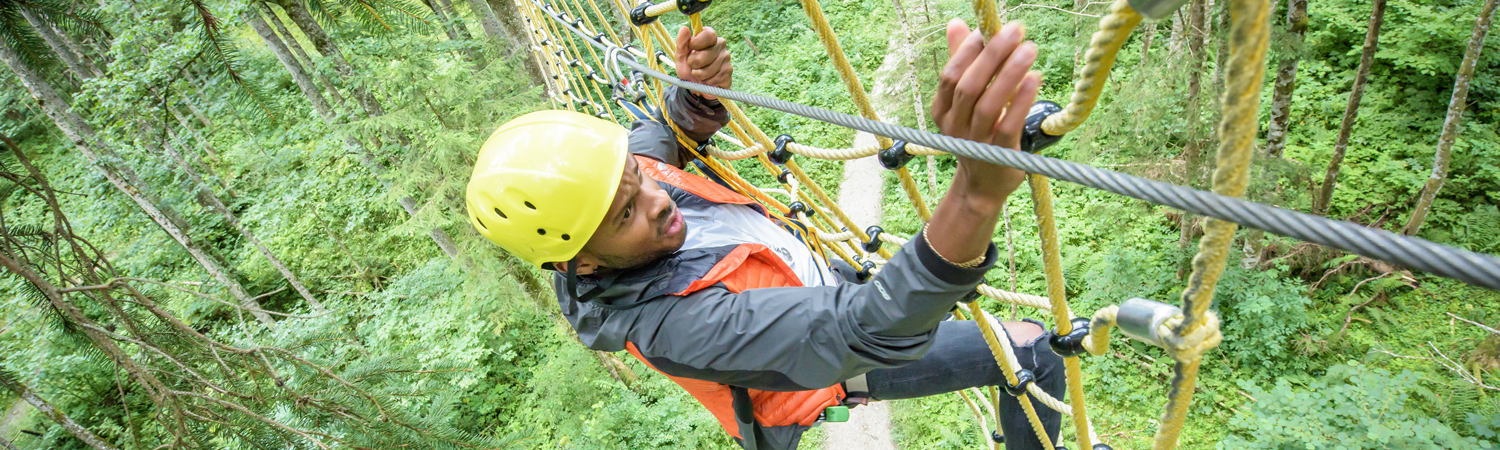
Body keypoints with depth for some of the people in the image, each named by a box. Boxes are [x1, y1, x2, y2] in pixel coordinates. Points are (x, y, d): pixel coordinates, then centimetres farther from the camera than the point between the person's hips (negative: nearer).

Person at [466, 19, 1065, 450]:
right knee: (1034, 352, -4)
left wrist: (697, 94, -31)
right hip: (843, 351, -7)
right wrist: (975, 199, -73)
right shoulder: (672, 323, -45)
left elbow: (667, 130, -3)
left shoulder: (603, 179, -23)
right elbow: (871, 329, -54)